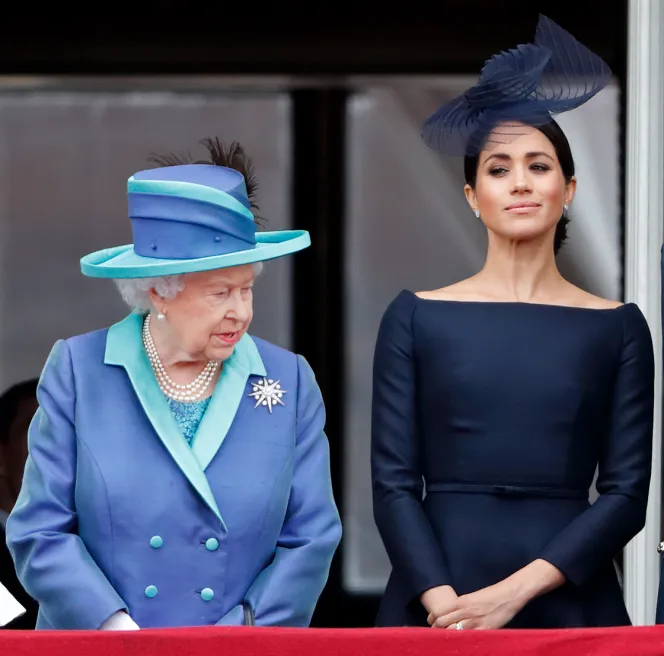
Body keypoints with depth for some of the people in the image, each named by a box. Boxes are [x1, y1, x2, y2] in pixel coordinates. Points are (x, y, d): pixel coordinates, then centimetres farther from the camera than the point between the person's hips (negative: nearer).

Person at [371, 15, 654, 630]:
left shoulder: (618, 326, 4)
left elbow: (627, 493, -2)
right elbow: (393, 482, -1)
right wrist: (444, 602, -16)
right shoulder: (417, 317, 4)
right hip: (437, 605, 0)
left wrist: (514, 591, -14)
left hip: (568, 601, 0)